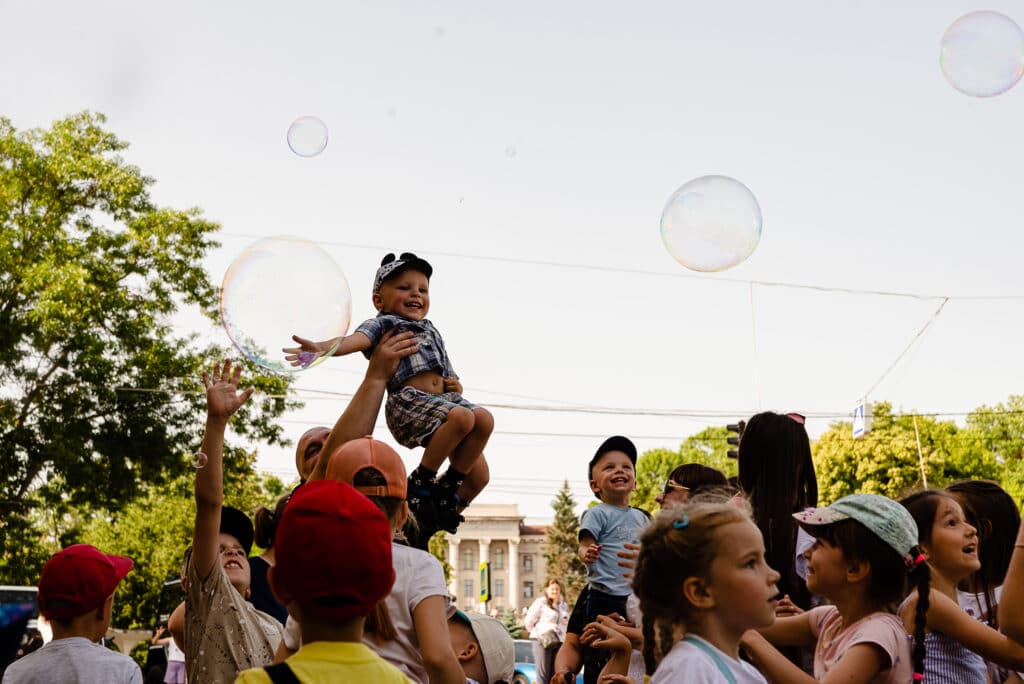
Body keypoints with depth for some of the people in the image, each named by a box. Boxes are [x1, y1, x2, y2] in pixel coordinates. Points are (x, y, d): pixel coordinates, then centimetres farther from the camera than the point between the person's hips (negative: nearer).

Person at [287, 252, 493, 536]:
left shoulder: (431, 331, 31)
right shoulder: (383, 324, 8)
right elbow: (357, 339, -13)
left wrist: (456, 385, 8)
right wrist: (323, 347, -34)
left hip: (444, 397, 7)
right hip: (408, 400, -7)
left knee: (484, 419, -15)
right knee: (461, 416, -30)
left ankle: (450, 483, 0)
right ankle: (421, 480, -14)